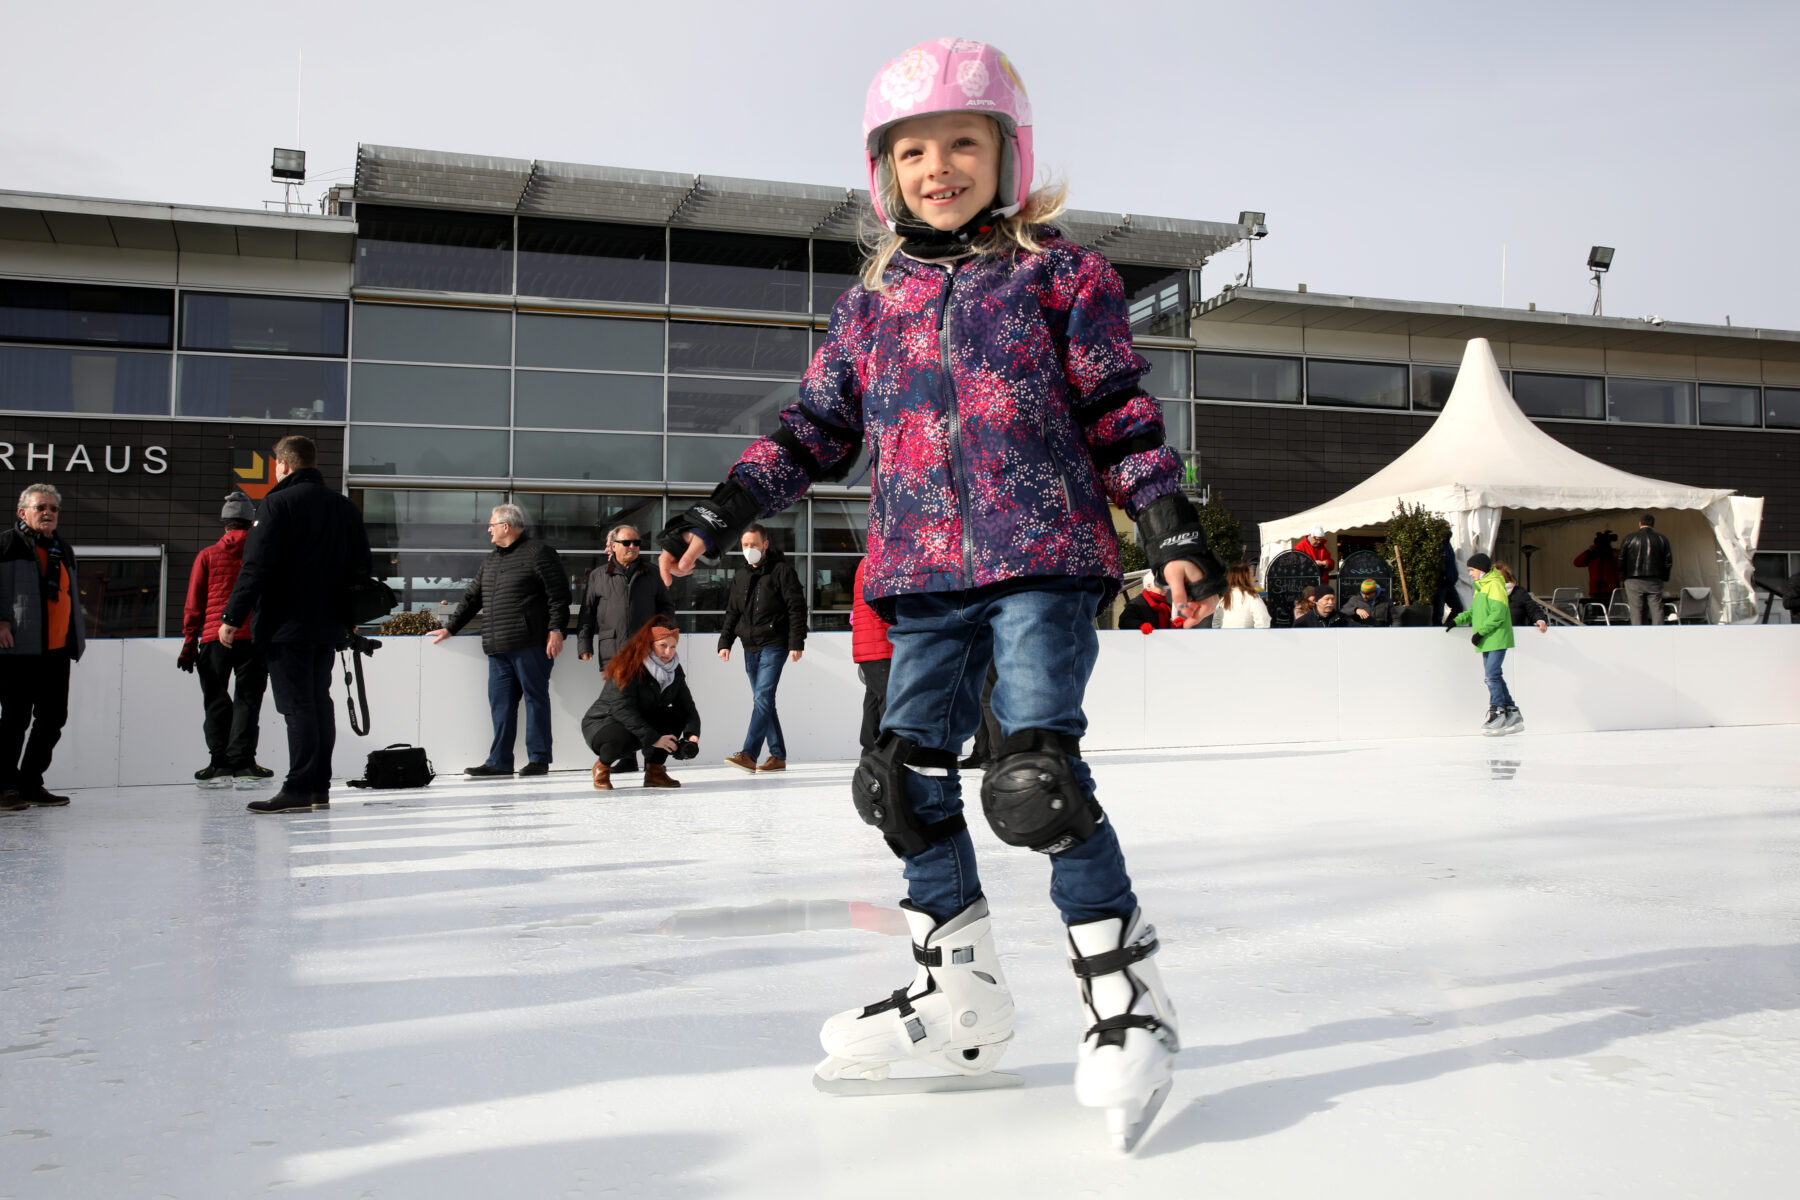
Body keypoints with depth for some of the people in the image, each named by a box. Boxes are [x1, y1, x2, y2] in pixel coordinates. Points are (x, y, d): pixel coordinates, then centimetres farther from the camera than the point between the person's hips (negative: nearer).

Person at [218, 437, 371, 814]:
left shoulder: (279, 503, -10)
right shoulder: (346, 507, 11)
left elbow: (256, 567, -15)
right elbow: (361, 567, 16)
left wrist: (231, 617, -10)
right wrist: (348, 618, 23)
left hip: (286, 626, -7)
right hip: (328, 626, 7)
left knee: (297, 705, -6)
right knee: (319, 703, 12)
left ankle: (298, 790, -5)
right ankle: (319, 788, 15)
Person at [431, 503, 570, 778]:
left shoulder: (538, 552, -4)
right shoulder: (491, 559, 22)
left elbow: (558, 593, -9)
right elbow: (472, 597, 28)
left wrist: (556, 629, -16)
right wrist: (450, 628, 28)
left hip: (530, 644, -8)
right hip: (498, 647, 8)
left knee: (535, 698, -1)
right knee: (500, 703, 6)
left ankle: (538, 758, 4)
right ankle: (499, 761, 11)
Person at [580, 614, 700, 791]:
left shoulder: (674, 670, -2)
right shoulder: (628, 666, -22)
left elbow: (687, 706, -6)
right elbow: (622, 709, -29)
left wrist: (692, 735, -27)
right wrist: (653, 738, -36)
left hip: (643, 722, 6)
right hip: (603, 722, -6)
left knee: (678, 716, -16)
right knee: (622, 739, -39)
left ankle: (654, 770, -6)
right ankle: (602, 764, -4)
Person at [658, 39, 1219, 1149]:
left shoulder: (1062, 275, 5)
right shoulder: (871, 306, 16)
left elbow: (1121, 415, 2)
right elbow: (816, 432, 18)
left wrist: (1173, 531, -5)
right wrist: (721, 514, 11)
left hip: (1046, 559, -5)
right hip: (926, 577, 5)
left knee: (1037, 774, -16)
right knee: (911, 781, 5)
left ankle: (1129, 999, 0)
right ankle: (961, 1001, 21)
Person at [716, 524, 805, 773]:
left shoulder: (781, 569, -5)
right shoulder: (741, 575, 14)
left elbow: (797, 608, -8)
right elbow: (732, 612, 19)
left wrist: (796, 643, -13)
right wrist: (725, 642, 10)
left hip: (774, 646, -7)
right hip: (750, 648, 7)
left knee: (763, 698, -14)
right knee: (763, 701, 7)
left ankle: (748, 754, -19)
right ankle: (778, 755, 12)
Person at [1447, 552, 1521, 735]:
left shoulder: (1494, 585, -11)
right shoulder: (1480, 587, 19)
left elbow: (1498, 613, -18)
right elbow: (1474, 611, 26)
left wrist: (1481, 631, -18)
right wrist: (1457, 620, 13)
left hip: (1497, 639, -10)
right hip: (1488, 641, 10)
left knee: (1492, 676, -13)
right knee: (1494, 676, 9)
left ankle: (1497, 712, -8)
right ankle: (1512, 714, 14)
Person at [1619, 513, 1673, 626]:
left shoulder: (1629, 538, 3)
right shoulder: (1662, 539, 7)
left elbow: (1620, 561, 1)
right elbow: (1668, 562, 5)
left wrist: (1624, 576, 12)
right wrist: (1663, 578, 14)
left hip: (1633, 582, -1)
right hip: (1655, 582, 1)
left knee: (1636, 612, 1)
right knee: (1657, 611, 1)